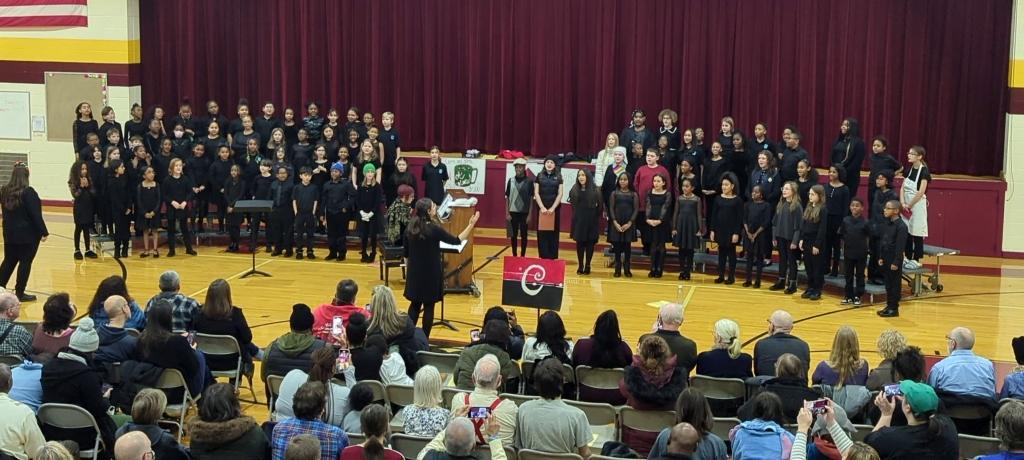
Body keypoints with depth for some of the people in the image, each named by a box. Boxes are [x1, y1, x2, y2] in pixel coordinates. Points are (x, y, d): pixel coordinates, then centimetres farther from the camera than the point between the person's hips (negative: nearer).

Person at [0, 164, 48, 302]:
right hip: (28, 234, -6)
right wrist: (43, 232, -12)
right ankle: (20, 293, 6)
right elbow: (36, 215, -17)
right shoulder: (28, 192, -17)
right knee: (25, 262, 2)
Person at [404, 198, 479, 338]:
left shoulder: (410, 228, -1)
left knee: (415, 304, 15)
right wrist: (471, 224, -9)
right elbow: (457, 241, -12)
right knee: (428, 306, 4)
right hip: (430, 274, -5)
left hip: (414, 273, 5)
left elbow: (406, 253, 7)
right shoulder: (434, 228, -17)